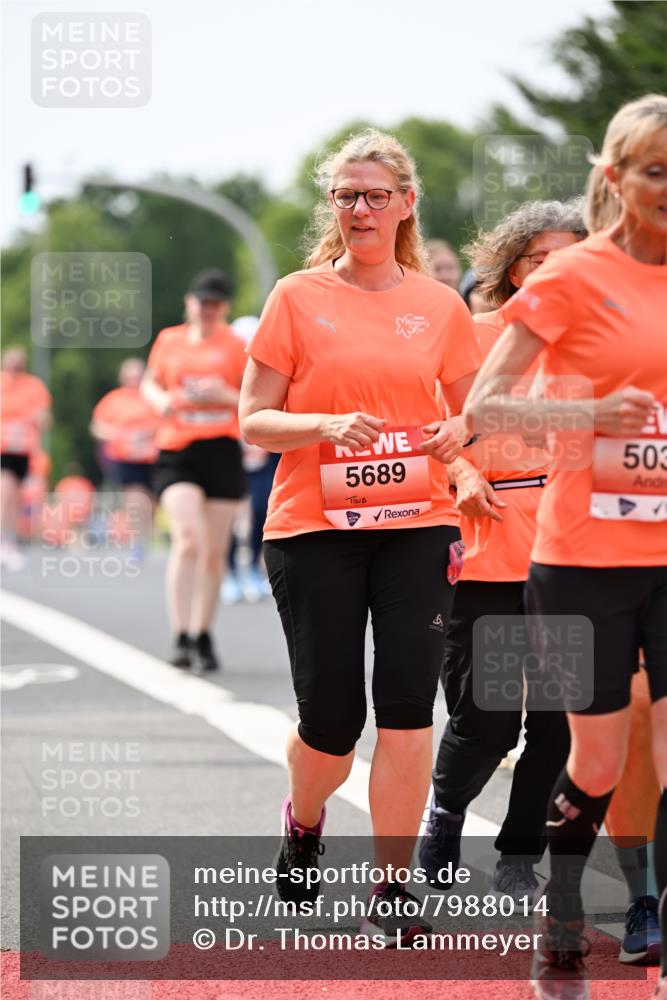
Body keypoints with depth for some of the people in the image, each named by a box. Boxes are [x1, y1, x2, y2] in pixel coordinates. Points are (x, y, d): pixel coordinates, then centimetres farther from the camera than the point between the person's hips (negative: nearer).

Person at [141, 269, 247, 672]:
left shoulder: (237, 347, 4)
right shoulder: (168, 341, 10)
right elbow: (150, 382, 24)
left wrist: (226, 396, -14)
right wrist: (159, 398, 1)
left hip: (223, 452, 0)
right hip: (177, 452, 0)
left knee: (215, 551, 5)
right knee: (187, 540, -19)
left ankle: (203, 636, 21)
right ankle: (180, 637, -21)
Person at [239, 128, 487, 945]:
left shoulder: (439, 305, 7)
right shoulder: (298, 297, 1)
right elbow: (253, 421, 0)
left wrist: (456, 433, -7)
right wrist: (327, 426, -19)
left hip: (416, 523, 1)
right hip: (314, 527, -1)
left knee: (407, 705, -9)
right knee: (330, 717, 0)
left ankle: (392, 893, -2)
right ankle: (304, 818, 35)